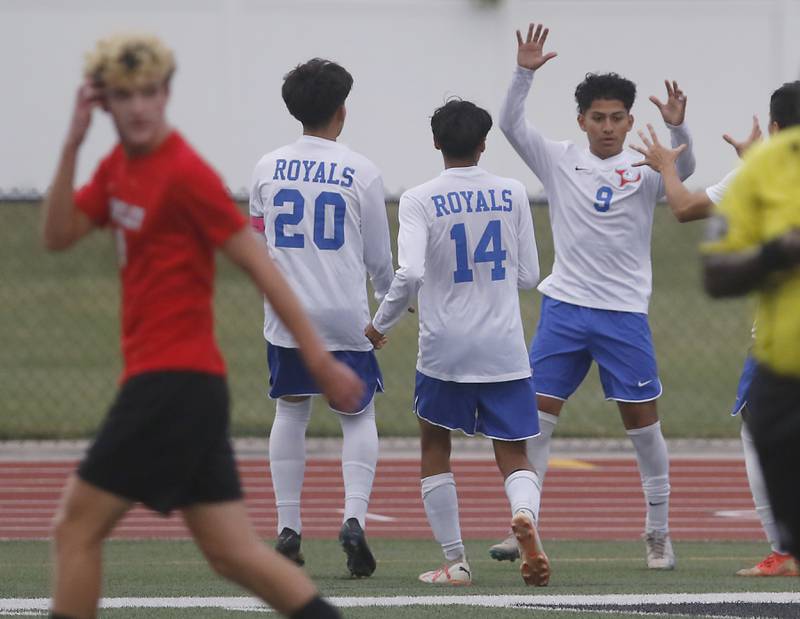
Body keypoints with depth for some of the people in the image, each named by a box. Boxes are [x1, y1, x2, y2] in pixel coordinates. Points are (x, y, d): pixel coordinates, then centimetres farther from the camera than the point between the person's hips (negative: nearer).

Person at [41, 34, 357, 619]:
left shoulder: (186, 174, -13)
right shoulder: (120, 165, 12)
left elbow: (262, 268, -13)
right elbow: (58, 236, 8)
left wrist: (321, 361, -13)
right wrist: (71, 146, -4)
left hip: (175, 382, -9)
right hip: (158, 379, 9)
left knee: (77, 528, -3)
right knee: (234, 552, 6)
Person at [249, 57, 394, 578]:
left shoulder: (268, 169, 3)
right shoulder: (362, 172, -5)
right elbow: (378, 256, 2)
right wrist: (391, 298, 22)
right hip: (346, 317, -2)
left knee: (291, 412, 16)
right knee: (359, 416, 10)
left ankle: (288, 529, 12)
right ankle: (354, 518, -10)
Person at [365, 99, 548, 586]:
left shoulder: (419, 201, -6)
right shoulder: (513, 194, 3)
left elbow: (409, 274, -18)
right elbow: (529, 276, 7)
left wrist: (382, 325, -3)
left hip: (444, 346, -2)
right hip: (505, 348, 2)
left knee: (435, 447, 17)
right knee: (514, 455, 5)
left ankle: (455, 561, 13)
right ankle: (524, 512, -29)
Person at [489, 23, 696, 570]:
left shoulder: (643, 171, 0)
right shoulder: (560, 162, 4)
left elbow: (683, 168, -20)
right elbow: (511, 124, -5)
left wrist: (676, 128, -38)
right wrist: (525, 72, -19)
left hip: (625, 311, -1)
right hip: (564, 305, 1)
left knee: (643, 422, 2)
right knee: (537, 417, -3)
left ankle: (659, 534, 13)